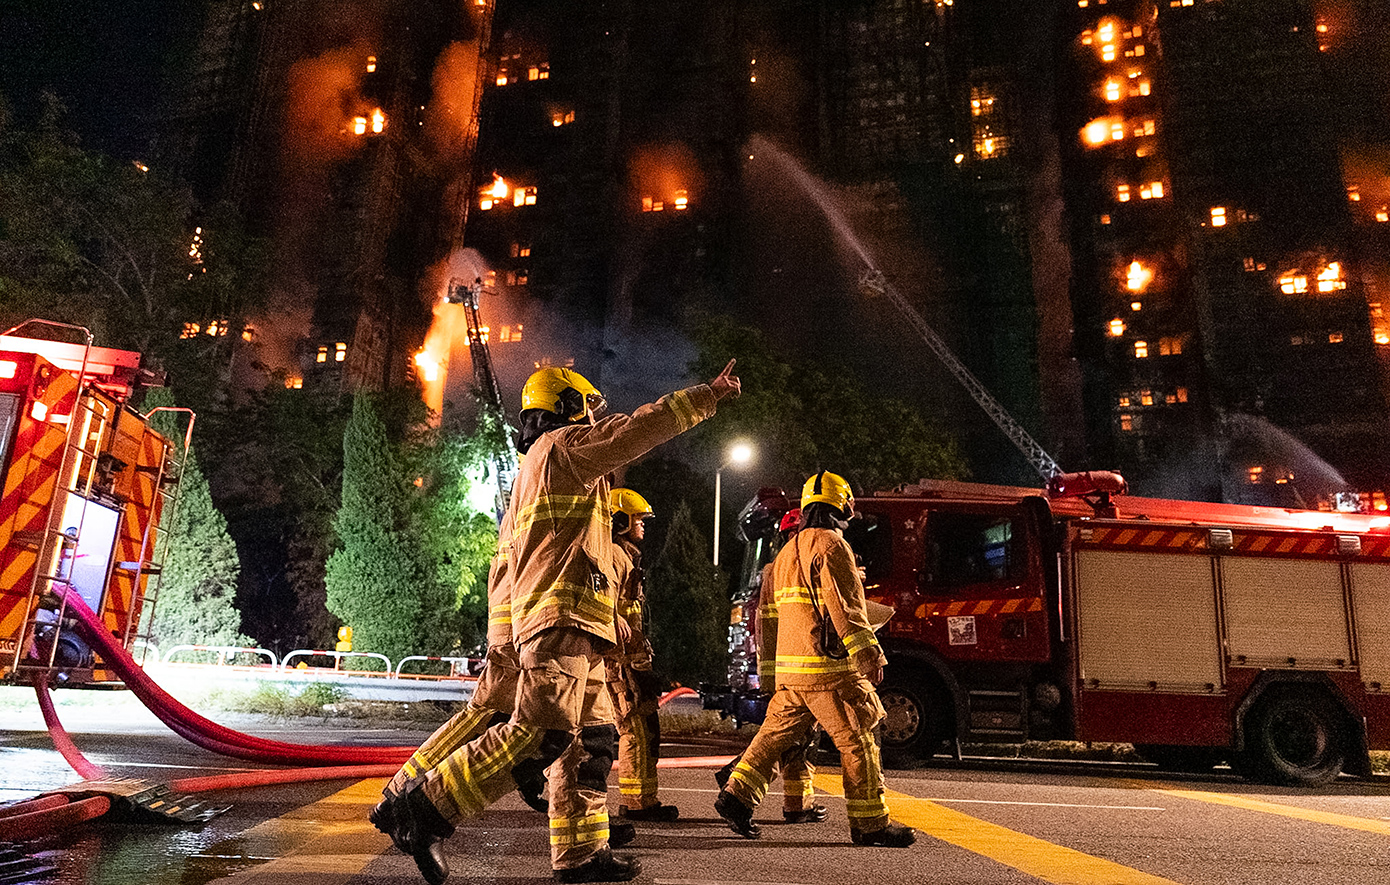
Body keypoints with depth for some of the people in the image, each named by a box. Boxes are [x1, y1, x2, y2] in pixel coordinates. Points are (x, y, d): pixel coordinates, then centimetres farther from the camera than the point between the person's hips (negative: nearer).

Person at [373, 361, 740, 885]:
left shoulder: (533, 471, 30)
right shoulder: (563, 445, 1)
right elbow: (638, 429, -9)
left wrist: (608, 614, 29)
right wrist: (707, 395, -2)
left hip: (573, 629, 11)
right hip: (562, 617, -11)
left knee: (593, 738, 9)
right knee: (542, 733, -17)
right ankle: (425, 807, -13)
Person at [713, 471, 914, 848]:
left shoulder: (787, 552, 19)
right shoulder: (831, 545, -10)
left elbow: (772, 615, 23)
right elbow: (846, 607, -17)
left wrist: (774, 663, 28)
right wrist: (870, 655, -15)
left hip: (790, 668, 9)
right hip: (827, 665, -9)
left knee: (777, 731, 13)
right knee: (857, 740, 0)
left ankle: (736, 795, 11)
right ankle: (870, 823, 6)